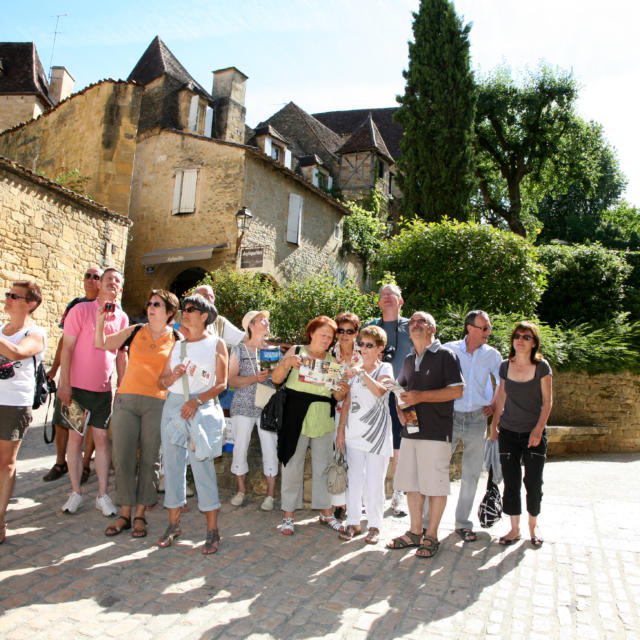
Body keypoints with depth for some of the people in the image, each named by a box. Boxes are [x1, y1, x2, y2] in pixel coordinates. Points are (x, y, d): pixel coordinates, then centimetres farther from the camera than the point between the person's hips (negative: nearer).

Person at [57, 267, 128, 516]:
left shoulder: (122, 318, 5)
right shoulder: (81, 310, -5)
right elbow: (67, 347, -7)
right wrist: (64, 383, -12)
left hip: (104, 389, 2)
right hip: (77, 386, -2)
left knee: (102, 439, 4)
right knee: (75, 437, 5)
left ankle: (103, 495, 12)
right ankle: (76, 492, 18)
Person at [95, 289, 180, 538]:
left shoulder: (176, 340, 6)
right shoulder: (135, 331, 9)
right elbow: (102, 344, 11)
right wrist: (100, 321, -2)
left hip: (157, 403, -1)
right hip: (126, 400, 2)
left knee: (149, 460, 2)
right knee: (122, 459, 3)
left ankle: (140, 515, 16)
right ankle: (124, 514, 17)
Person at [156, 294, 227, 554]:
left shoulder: (216, 344, 3)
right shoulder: (178, 345, 16)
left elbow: (221, 384, -2)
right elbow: (162, 382, 15)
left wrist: (197, 400, -16)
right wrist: (173, 376, -7)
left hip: (202, 410, -5)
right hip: (173, 406, 5)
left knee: (202, 465, -8)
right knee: (172, 464, 7)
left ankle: (212, 530, 2)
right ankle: (174, 523, 21)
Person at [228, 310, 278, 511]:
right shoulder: (239, 349, 4)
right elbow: (232, 381, -3)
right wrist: (255, 378, -17)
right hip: (243, 405, -1)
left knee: (270, 448, -3)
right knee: (240, 447, 3)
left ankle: (271, 493, 9)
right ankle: (241, 489, 23)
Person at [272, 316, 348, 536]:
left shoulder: (332, 360, 11)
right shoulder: (297, 351, 2)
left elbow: (335, 397, 12)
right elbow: (276, 379, -4)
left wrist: (342, 393, -10)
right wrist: (286, 363, -21)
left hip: (323, 420, 3)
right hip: (296, 417, -3)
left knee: (324, 465, 10)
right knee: (293, 466, 2)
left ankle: (325, 511, 26)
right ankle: (288, 515, 14)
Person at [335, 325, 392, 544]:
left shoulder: (385, 368, -1)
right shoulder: (354, 370, 12)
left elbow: (380, 391, -23)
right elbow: (347, 402, 13)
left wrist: (362, 374, -34)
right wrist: (341, 430, 9)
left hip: (377, 434, -4)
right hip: (354, 433, 4)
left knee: (374, 482, 1)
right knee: (354, 479, 7)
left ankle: (374, 525, 15)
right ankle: (353, 523, 19)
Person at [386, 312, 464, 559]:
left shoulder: (445, 355, -5)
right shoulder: (409, 360, 16)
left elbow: (457, 390, -13)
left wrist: (420, 396, -19)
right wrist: (401, 410, 5)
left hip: (436, 432, -6)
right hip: (411, 431, 6)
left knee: (435, 485, 1)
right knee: (412, 483, 12)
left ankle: (431, 536, 16)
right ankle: (415, 532, 26)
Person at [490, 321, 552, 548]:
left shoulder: (541, 366, -7)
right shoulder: (505, 366, 2)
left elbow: (547, 401, -5)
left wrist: (538, 429, -12)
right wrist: (494, 423, 12)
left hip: (534, 434, -2)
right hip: (508, 433, 2)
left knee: (533, 482, 3)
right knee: (511, 483, 5)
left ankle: (533, 525, 27)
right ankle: (515, 529, 19)